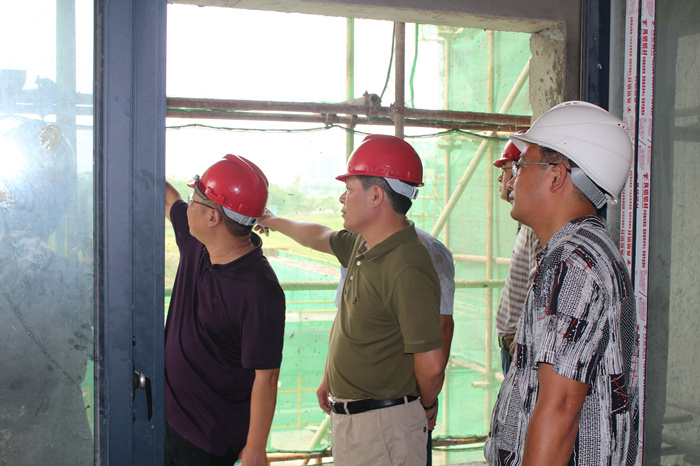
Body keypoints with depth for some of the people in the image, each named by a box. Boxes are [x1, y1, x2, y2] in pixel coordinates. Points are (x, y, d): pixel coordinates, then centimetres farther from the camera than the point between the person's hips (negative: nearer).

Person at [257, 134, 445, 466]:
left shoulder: (407, 270, -26)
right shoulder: (362, 246, 4)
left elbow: (431, 364, -25)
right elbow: (320, 237, 27)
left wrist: (427, 405, -6)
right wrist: (271, 221, 41)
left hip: (384, 424, -9)